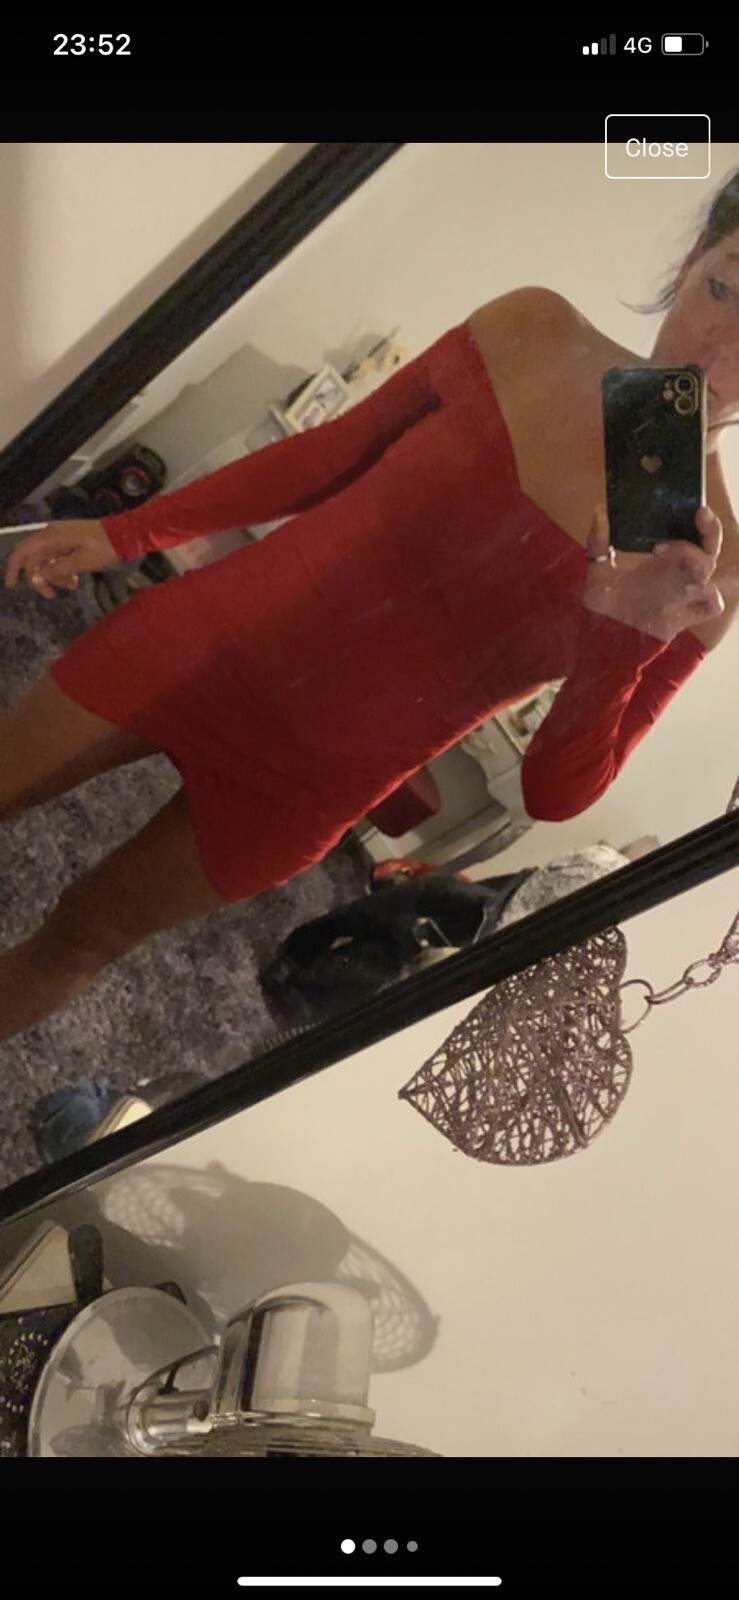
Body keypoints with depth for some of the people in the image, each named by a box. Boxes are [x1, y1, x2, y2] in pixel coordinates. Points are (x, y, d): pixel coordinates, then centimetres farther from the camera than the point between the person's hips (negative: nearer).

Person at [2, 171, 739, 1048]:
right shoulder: (530, 330, -10)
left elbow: (556, 791, -12)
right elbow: (331, 451, 1)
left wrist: (626, 636, -30)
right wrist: (126, 531, 3)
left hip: (309, 775, -1)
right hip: (208, 638, 2)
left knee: (82, 936, 15)